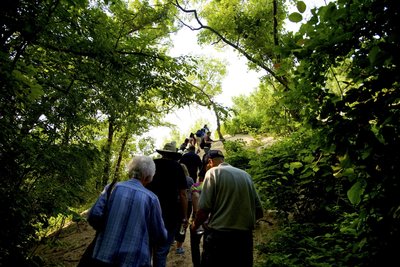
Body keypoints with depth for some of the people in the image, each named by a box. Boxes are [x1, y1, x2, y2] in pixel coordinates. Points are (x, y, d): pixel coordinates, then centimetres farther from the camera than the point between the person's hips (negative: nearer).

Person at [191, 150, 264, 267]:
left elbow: (204, 210, -12)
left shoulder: (213, 172, -4)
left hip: (219, 236, -5)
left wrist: (194, 225, 7)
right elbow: (259, 212, 9)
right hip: (245, 237, 5)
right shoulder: (246, 175, 10)